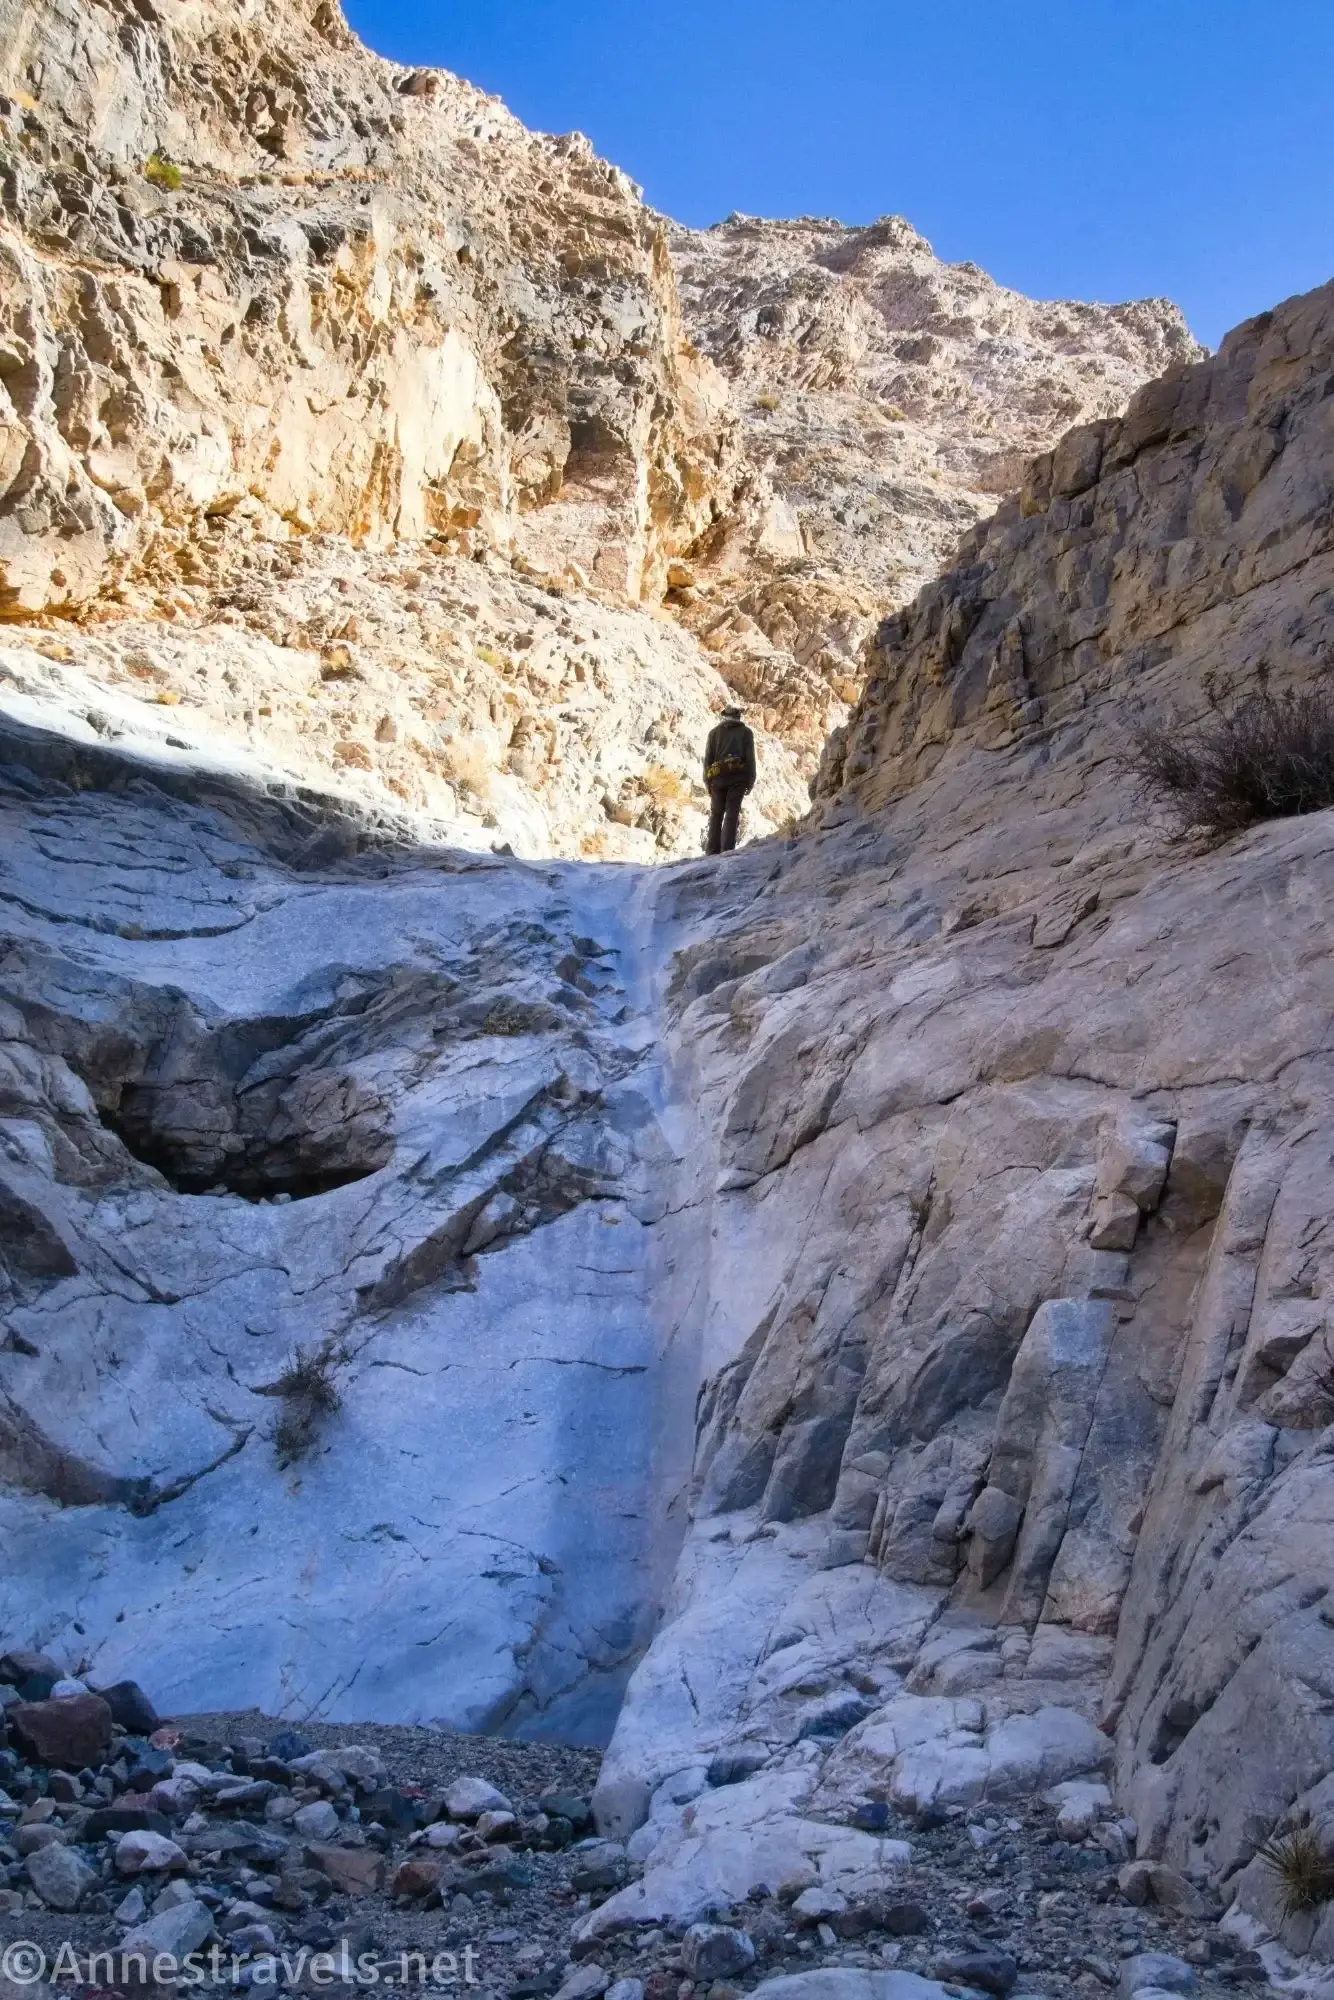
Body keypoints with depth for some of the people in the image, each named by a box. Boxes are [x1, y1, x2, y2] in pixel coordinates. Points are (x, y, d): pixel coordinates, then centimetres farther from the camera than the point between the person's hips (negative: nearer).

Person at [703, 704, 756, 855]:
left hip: (718, 776, 1)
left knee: (716, 814, 7)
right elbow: (750, 758, 0)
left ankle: (712, 851, -2)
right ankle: (727, 850, -14)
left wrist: (708, 782, 8)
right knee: (732, 813, -4)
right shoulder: (746, 732, 9)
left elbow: (708, 758, 6)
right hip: (738, 777, -1)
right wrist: (750, 781, 3)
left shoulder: (714, 732, 12)